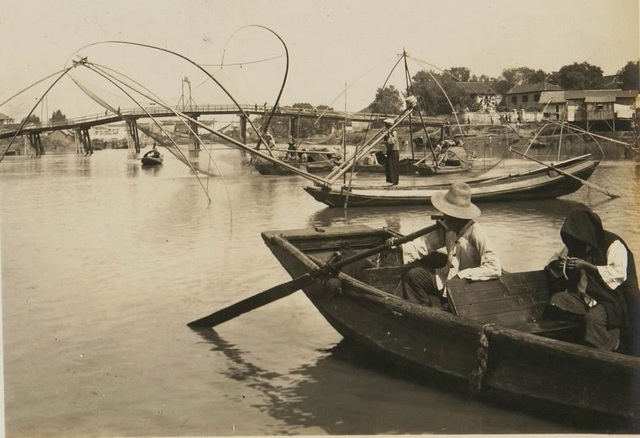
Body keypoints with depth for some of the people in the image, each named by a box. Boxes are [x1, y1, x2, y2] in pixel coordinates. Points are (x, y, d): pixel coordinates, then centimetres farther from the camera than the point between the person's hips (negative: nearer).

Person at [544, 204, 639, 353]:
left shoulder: (613, 244, -9)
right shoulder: (574, 245, 9)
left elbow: (619, 273, -21)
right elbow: (555, 259, 19)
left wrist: (586, 266, -28)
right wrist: (557, 265, -8)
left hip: (608, 299, -6)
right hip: (582, 297, 7)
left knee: (594, 317, -38)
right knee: (556, 301, -24)